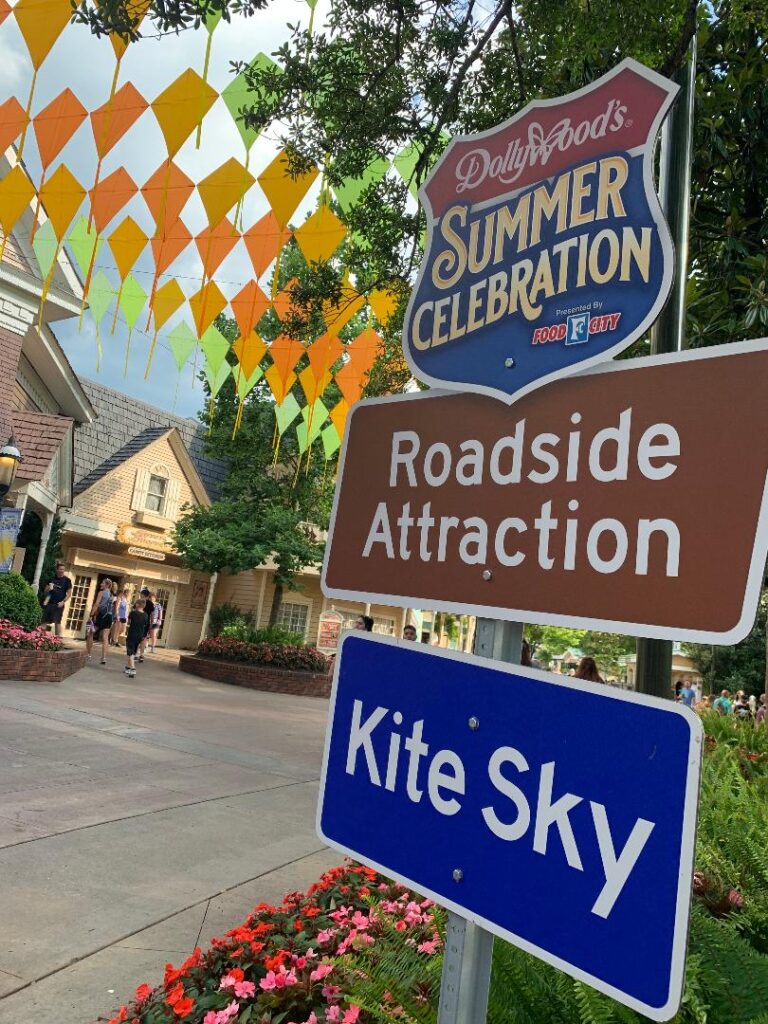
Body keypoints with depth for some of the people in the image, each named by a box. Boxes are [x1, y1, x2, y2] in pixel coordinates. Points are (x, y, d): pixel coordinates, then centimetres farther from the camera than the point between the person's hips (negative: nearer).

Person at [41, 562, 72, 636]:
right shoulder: (52, 577, 9)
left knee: (57, 622, -9)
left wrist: (63, 602, -13)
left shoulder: (67, 580, 0)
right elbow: (46, 590, 15)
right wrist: (48, 588, -8)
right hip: (49, 603, 4)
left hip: (59, 604, -4)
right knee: (45, 621, 5)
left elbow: (69, 593, -1)